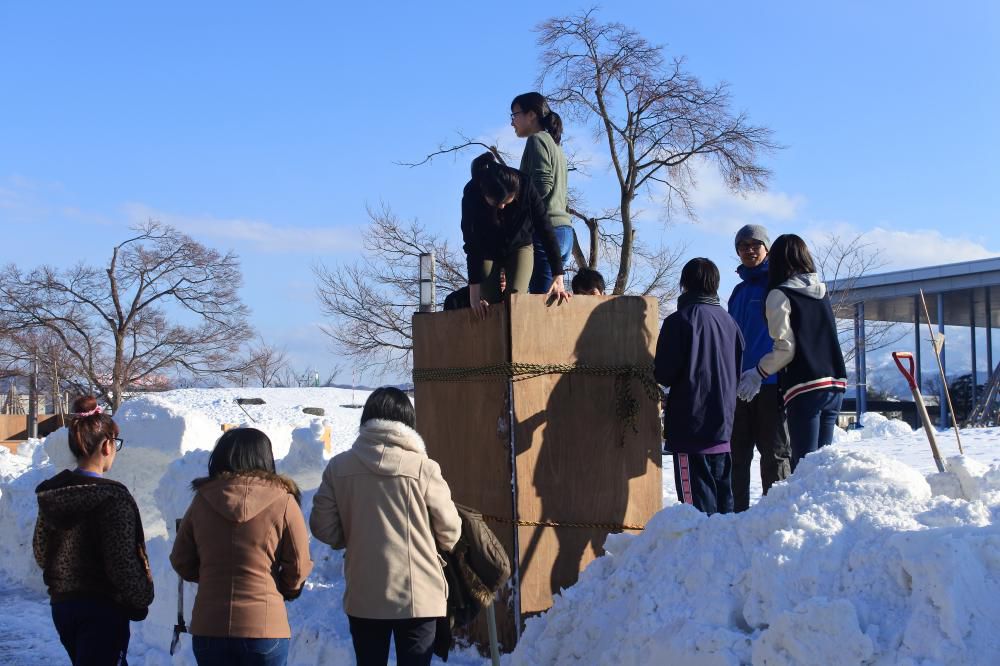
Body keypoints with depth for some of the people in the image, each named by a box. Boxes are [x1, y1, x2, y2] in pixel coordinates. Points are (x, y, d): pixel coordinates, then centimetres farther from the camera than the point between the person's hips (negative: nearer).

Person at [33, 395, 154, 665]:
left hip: (62, 605, 8)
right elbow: (122, 562, -19)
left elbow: (40, 550, 12)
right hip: (104, 608, -8)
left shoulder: (50, 494, 3)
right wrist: (142, 598, -4)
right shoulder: (112, 497, -19)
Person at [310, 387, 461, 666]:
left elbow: (323, 527, -1)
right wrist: (436, 548, 18)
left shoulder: (339, 467, -6)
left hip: (363, 596, 2)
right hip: (418, 594, -2)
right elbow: (449, 531, -5)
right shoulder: (423, 467, -12)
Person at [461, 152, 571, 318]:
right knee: (488, 308, -12)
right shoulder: (471, 194, -31)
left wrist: (558, 278, -32)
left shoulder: (525, 186, -31)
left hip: (519, 247, 0)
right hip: (487, 252, 0)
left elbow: (546, 230, -27)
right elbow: (471, 243, -24)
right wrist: (474, 288, -25)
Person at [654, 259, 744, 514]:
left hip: (690, 426, -7)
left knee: (697, 502, -6)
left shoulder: (680, 320, -11)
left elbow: (664, 374, -13)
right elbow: (737, 372, 15)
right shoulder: (728, 320, 9)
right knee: (723, 500, 14)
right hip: (722, 425, 7)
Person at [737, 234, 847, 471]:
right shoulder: (821, 291, 14)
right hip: (835, 384, 7)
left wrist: (758, 373, 2)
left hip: (803, 388, -7)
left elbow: (785, 349, -11)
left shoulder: (779, 295, -5)